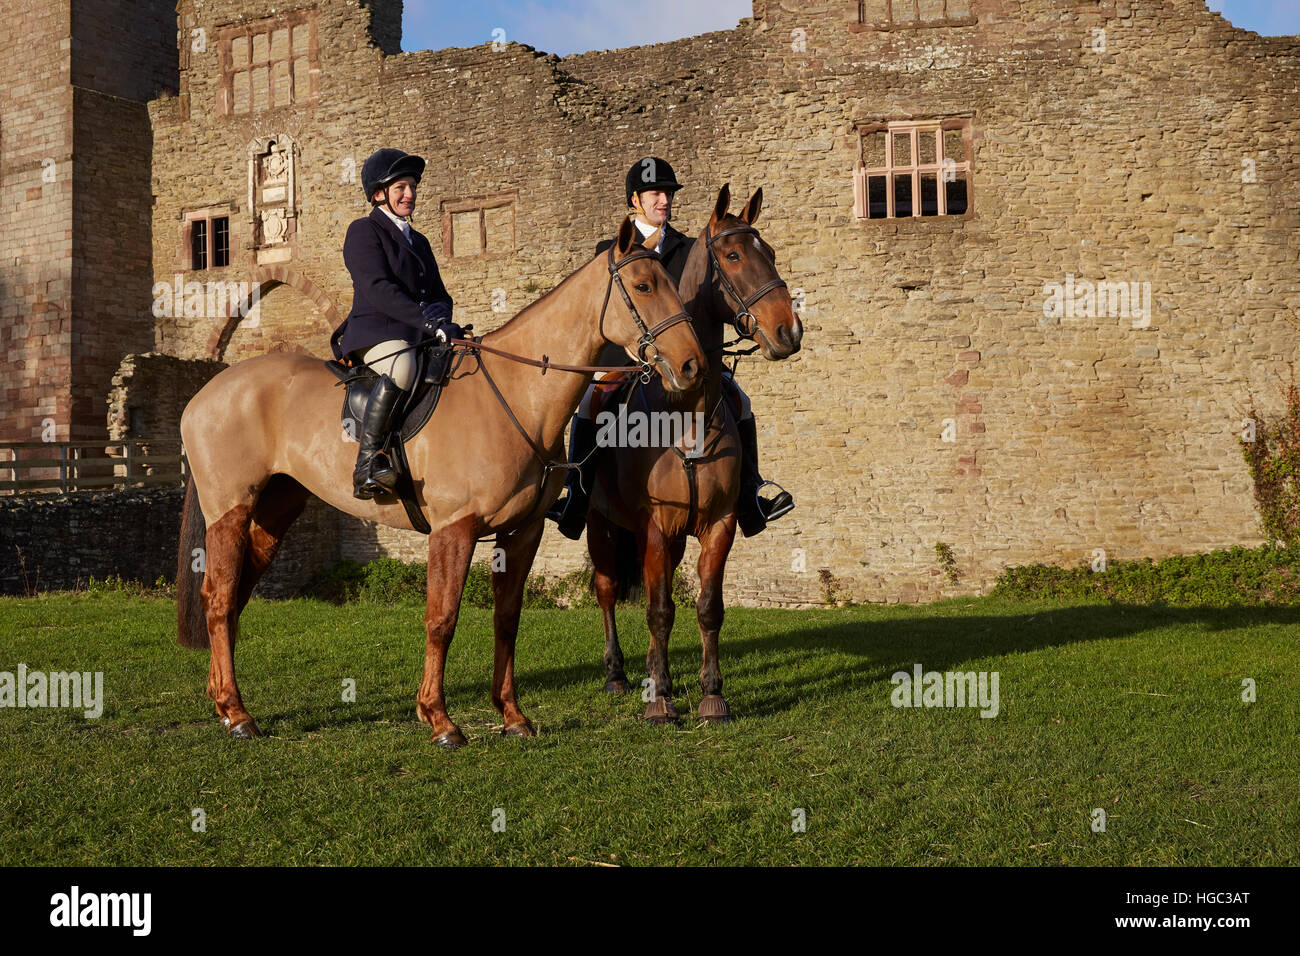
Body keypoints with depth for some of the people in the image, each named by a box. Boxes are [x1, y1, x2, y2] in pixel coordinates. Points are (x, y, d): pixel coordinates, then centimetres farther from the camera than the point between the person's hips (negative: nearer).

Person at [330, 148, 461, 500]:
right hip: (375, 332, -7)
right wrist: (426, 320, -21)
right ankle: (368, 461, -37)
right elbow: (377, 289, -12)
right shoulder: (364, 231, 3)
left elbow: (440, 295, 21)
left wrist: (439, 313, -5)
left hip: (419, 337, 8)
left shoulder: (419, 242, 26)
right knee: (402, 366, -39)